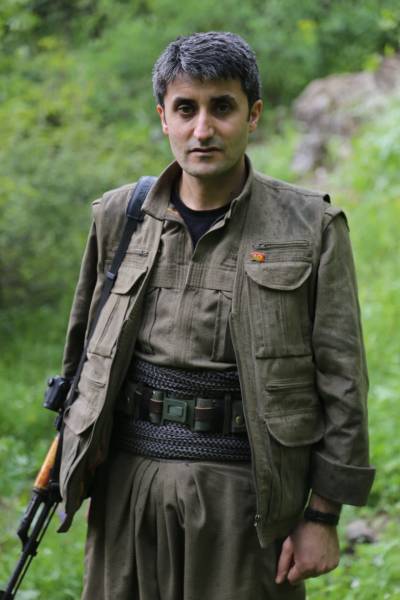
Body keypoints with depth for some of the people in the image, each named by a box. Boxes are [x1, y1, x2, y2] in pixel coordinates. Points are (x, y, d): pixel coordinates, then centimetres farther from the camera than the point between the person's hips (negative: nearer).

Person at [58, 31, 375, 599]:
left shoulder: (311, 226, -3)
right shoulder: (119, 216, 7)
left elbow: (341, 383, -3)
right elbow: (85, 348, 19)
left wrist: (322, 516, -5)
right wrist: (74, 458, 19)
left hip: (245, 493, -3)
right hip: (129, 483, 3)